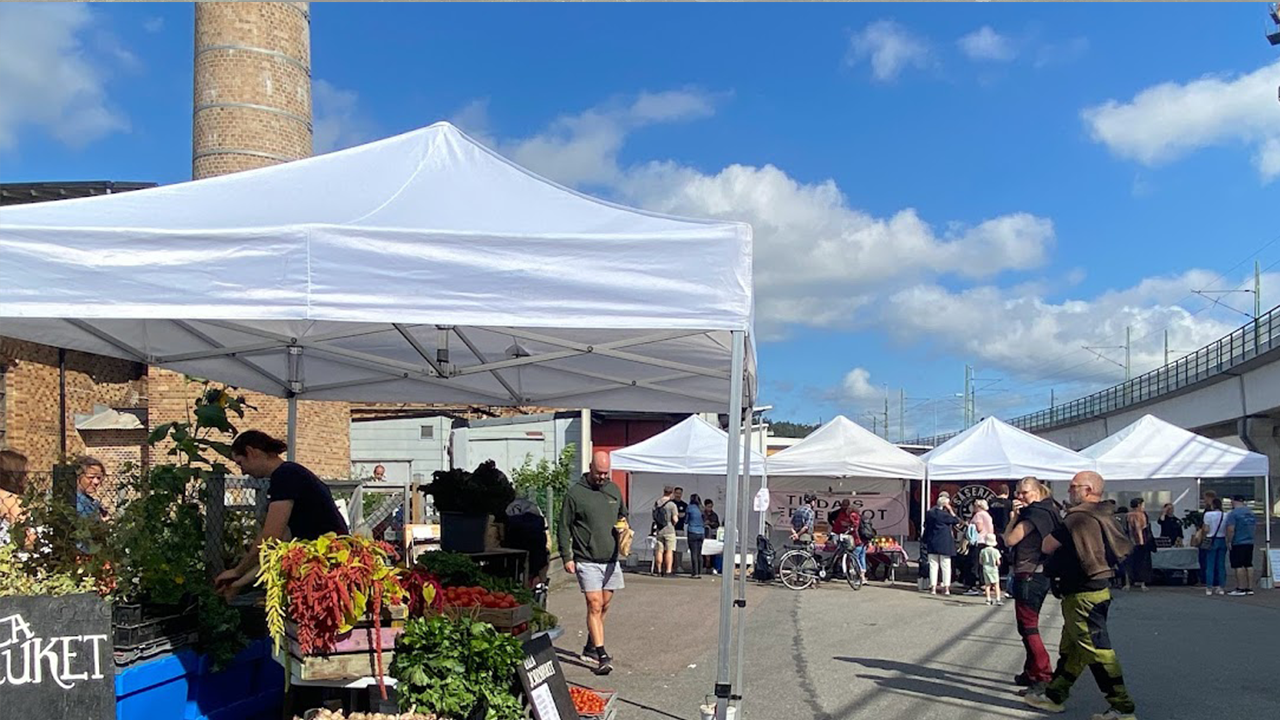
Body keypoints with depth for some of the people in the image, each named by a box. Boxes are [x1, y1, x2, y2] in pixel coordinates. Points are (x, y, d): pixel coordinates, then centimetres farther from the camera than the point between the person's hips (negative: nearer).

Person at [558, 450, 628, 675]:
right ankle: (602, 656, -13)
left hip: (611, 559, 6)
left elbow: (623, 515, 26)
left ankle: (590, 648, 29)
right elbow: (564, 528, -4)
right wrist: (567, 557, -9)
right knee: (594, 607, -11)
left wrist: (623, 526, 3)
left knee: (604, 607, 13)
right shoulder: (575, 493, -7)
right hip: (587, 561, -6)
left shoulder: (614, 490, 10)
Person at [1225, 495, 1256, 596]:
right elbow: (1254, 526, 19)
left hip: (1238, 544, -8)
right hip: (1250, 543, 8)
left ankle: (1241, 589, -5)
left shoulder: (1233, 513, -14)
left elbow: (1231, 530, -20)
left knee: (1238, 566, -4)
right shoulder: (1251, 512, 11)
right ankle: (1250, 588, 13)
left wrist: (1229, 542, -12)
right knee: (1248, 565, 12)